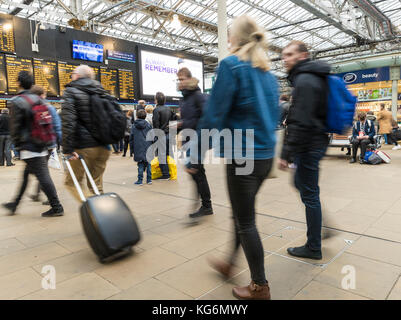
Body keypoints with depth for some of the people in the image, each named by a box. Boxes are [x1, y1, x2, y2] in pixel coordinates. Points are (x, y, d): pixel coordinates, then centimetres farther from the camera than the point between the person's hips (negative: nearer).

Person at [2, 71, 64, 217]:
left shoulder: (17, 102, -10)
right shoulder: (38, 99, 11)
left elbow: (15, 127, -10)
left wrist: (17, 144, 2)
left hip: (28, 146, -8)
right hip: (41, 145, 8)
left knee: (43, 176, -6)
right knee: (26, 174, 18)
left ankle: (56, 207, -3)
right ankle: (15, 203, 33)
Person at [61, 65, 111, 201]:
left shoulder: (71, 92, -2)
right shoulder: (102, 92, 16)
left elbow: (68, 122, -14)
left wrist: (67, 149, -16)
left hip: (83, 146, -6)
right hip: (103, 146, 6)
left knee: (72, 181, 8)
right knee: (96, 185, 14)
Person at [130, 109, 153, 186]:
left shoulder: (134, 126, 2)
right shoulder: (148, 125, 0)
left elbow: (131, 138, 5)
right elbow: (152, 137, 2)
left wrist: (133, 148, 12)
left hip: (138, 149, 0)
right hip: (147, 148, 0)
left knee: (140, 165, 5)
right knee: (148, 164, 9)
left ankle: (140, 180, 6)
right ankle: (149, 179, 12)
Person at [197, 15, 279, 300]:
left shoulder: (231, 65, -10)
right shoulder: (268, 73, 13)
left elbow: (214, 116, -16)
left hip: (242, 156, -8)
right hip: (265, 155, 8)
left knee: (246, 221, 5)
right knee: (242, 213, 21)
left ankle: (260, 287, 21)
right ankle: (229, 263, 39)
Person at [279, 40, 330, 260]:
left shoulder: (304, 81, -17)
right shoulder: (315, 77, 17)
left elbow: (300, 122, -25)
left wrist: (286, 153, -23)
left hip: (308, 145, -11)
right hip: (317, 141, 11)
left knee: (309, 194, -1)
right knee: (300, 183, 24)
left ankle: (313, 248, 13)